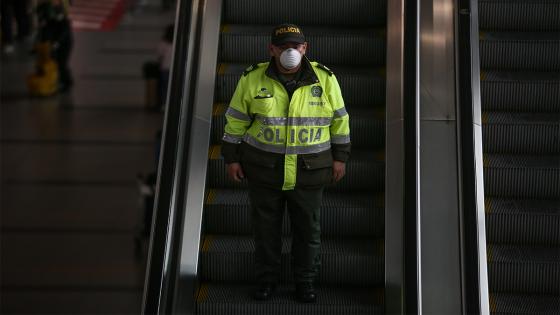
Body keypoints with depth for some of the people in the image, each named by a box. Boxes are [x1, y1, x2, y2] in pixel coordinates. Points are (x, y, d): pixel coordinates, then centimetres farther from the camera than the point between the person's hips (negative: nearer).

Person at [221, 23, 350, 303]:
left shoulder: (325, 79, -6)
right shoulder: (252, 79, -6)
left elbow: (339, 119, 3)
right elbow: (236, 120, 1)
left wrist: (340, 157, 3)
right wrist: (232, 158, 1)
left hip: (309, 172, 0)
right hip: (263, 169, 0)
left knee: (308, 228, 10)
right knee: (265, 227, 11)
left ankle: (305, 280, 28)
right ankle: (267, 278, 29)